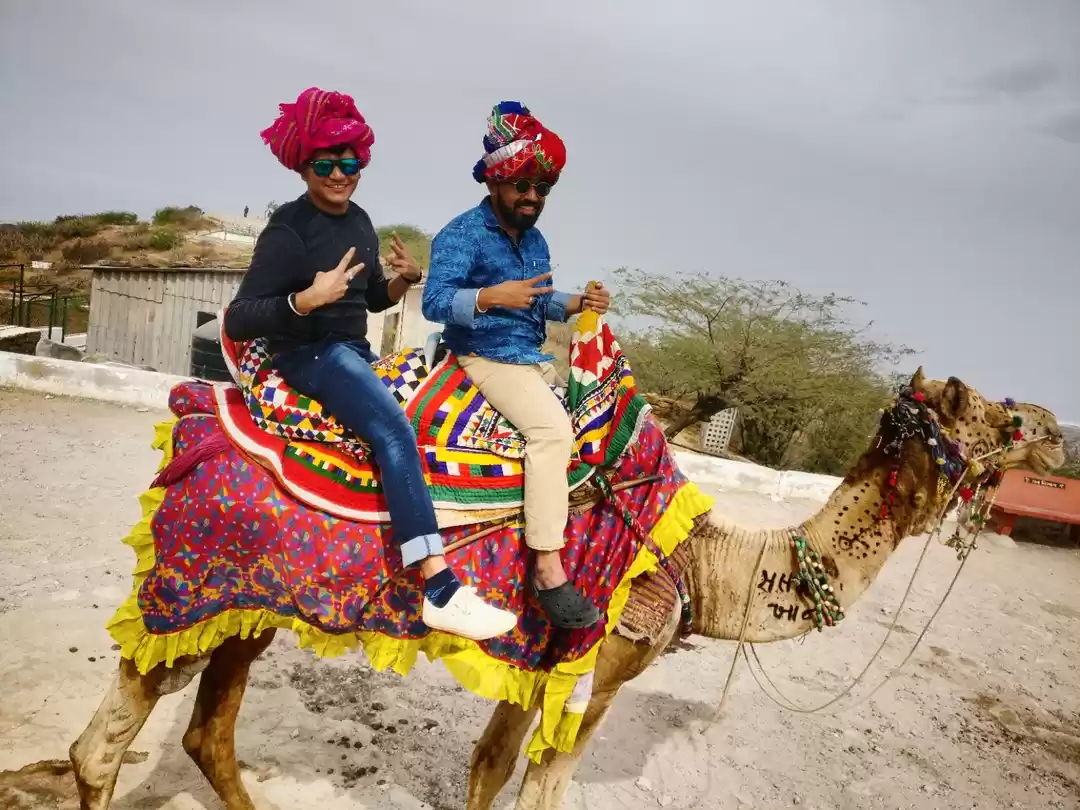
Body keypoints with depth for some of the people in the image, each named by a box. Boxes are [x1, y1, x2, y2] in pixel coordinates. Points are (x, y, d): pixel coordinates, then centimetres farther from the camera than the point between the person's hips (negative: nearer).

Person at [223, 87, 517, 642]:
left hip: (356, 352, 9)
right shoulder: (288, 229, -11)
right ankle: (440, 590, -37)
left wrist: (405, 279, 1)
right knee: (393, 428, -31)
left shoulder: (358, 222, 12)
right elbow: (237, 321, -16)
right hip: (308, 355, -9)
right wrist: (308, 298, -31)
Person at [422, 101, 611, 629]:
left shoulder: (535, 241, 16)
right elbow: (434, 302, -18)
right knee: (552, 427, -29)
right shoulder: (463, 234, -8)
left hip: (535, 358, 9)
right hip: (485, 358, -9)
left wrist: (578, 303, 2)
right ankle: (548, 569, -28)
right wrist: (492, 296, -33)